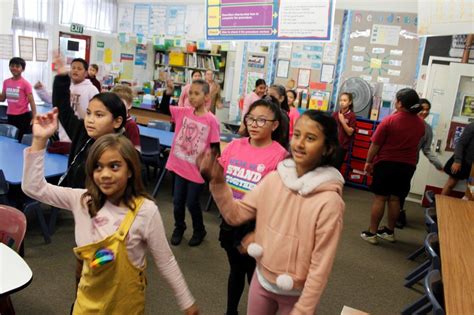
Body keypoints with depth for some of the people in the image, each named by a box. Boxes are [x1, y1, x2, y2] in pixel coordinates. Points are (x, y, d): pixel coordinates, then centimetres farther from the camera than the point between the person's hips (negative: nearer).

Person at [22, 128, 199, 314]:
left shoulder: (145, 210, -22)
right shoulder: (82, 201, -11)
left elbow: (165, 262, -14)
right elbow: (33, 187, -10)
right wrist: (40, 140, -19)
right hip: (89, 299, 3)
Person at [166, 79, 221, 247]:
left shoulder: (211, 120, -15)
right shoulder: (183, 112, -2)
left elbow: (215, 147, -11)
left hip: (197, 170, -4)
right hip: (180, 166, 4)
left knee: (192, 203, 9)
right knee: (178, 201, 15)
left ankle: (199, 231, 34)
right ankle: (179, 228, 40)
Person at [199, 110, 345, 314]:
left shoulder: (329, 201, -23)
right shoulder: (274, 178, -9)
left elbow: (321, 265, -17)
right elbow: (236, 214, -5)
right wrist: (218, 182, -19)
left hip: (296, 293, -4)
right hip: (261, 279, 4)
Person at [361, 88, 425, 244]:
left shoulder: (390, 120, -14)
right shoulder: (420, 123, 2)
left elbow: (375, 144, -11)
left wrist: (369, 161, 0)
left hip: (386, 163, -4)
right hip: (407, 166, 5)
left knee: (380, 198, 1)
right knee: (395, 199, 13)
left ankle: (371, 233, 6)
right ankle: (389, 231, 24)